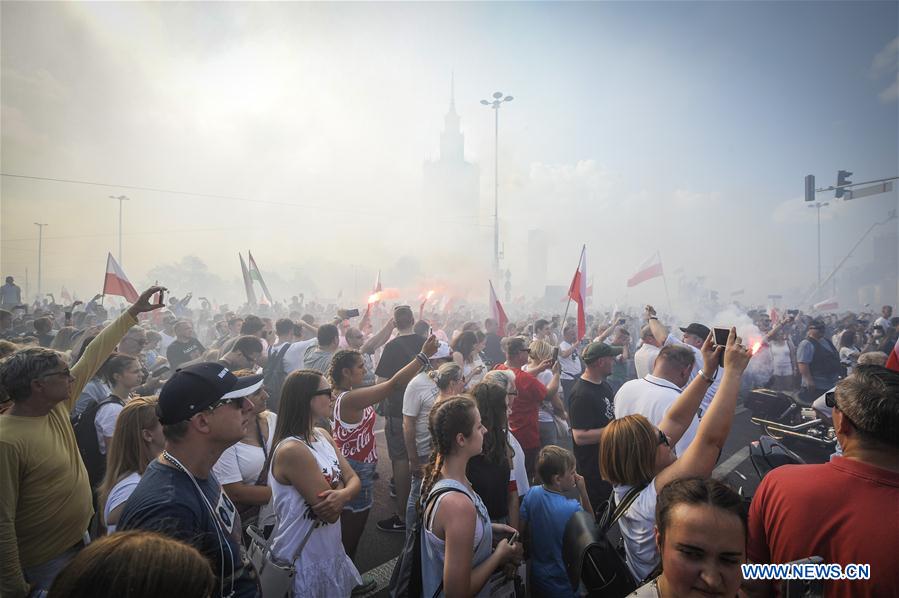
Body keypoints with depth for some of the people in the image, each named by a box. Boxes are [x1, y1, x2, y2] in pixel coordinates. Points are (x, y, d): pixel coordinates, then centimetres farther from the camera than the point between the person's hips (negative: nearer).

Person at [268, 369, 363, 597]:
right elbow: (331, 513, -25)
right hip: (303, 562, -8)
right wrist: (342, 485, -6)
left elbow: (354, 480, -1)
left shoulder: (323, 435, 0)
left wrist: (343, 495, -22)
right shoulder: (291, 450, -27)